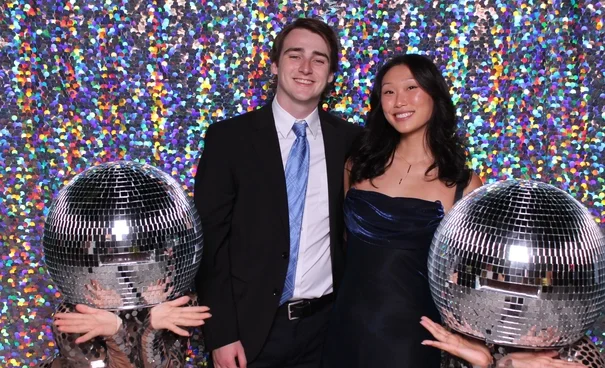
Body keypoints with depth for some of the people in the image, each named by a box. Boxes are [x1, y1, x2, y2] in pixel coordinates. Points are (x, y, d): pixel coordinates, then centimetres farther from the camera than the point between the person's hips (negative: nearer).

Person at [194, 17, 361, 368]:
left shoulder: (350, 140, 0)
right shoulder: (229, 137, -6)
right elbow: (210, 241, -7)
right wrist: (220, 334, -10)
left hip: (325, 324, 2)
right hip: (249, 326, -2)